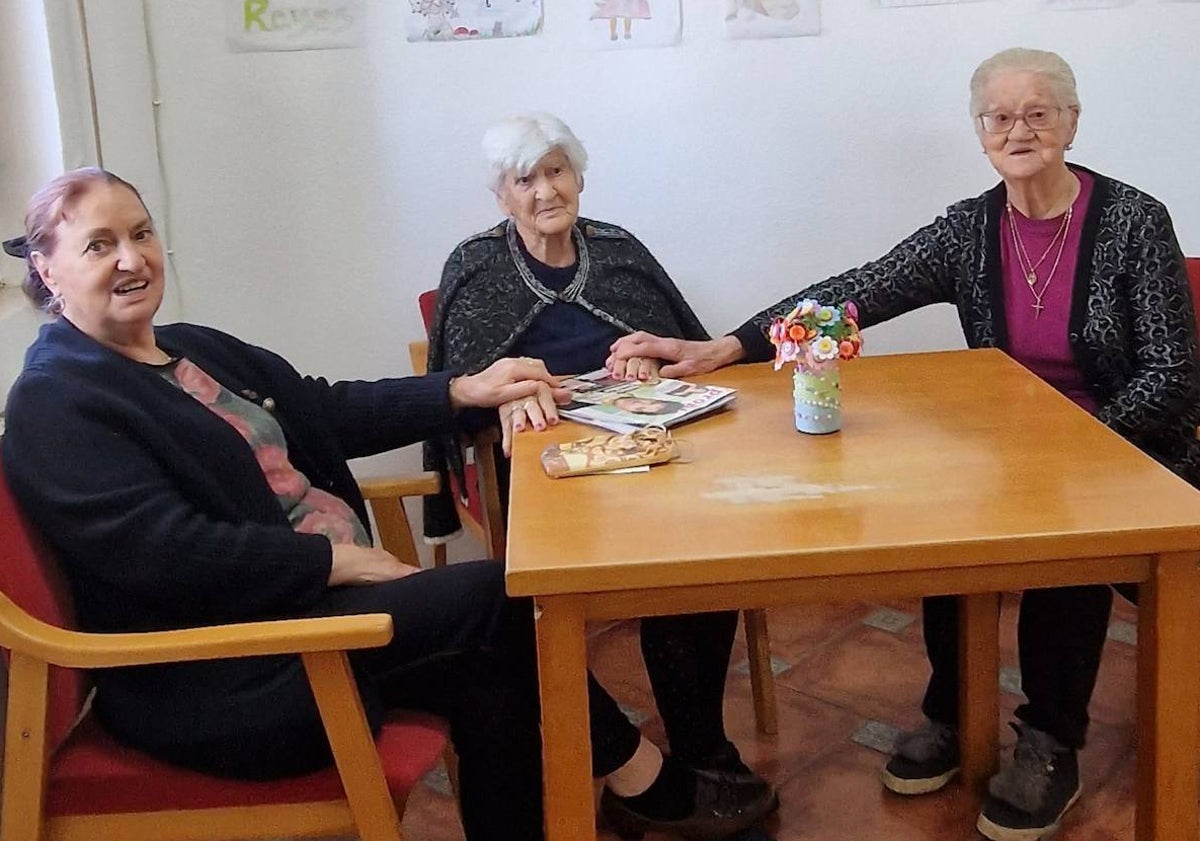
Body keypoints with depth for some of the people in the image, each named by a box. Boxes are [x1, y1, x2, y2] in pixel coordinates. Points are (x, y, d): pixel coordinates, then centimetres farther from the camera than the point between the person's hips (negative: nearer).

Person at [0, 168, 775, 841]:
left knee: (491, 674, -15)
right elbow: (167, 553, -20)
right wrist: (339, 560, -17)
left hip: (312, 597, 8)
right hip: (227, 682, -8)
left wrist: (466, 392, 6)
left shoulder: (197, 351, 17)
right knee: (497, 595, -15)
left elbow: (328, 411, 17)